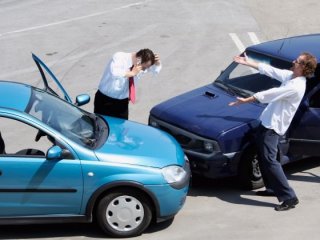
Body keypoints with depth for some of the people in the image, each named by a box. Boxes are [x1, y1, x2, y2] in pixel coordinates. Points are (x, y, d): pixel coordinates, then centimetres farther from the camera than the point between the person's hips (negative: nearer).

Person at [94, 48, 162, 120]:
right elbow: (114, 73, -42)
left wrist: (157, 62, -11)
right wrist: (132, 73, -35)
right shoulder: (119, 57, -22)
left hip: (122, 102, 5)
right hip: (105, 100, -5)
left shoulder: (143, 65, -6)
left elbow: (156, 69, 11)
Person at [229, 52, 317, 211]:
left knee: (269, 160, -13)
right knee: (263, 157, 19)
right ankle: (272, 188, 31)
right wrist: (248, 63, 16)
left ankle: (289, 197, -12)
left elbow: (270, 94, -22)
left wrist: (246, 100, -18)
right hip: (267, 122, 10)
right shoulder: (290, 76, 6)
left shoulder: (296, 86, -23)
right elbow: (269, 70, 15)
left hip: (273, 126, -10)